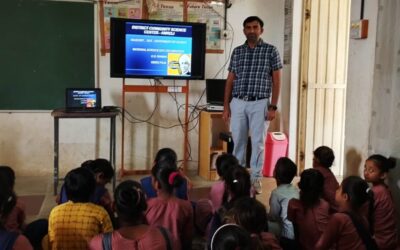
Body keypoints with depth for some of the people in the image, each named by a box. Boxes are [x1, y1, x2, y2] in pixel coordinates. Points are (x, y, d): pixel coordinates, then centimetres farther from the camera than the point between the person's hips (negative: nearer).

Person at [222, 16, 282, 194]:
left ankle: (256, 178, 14)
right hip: (238, 103, 3)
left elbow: (276, 81, -1)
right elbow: (230, 80, 10)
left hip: (260, 104, -2)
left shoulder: (271, 51, 1)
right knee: (238, 142, 7)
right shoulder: (237, 51, 9)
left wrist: (273, 106, -7)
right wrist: (226, 106, 4)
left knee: (258, 142, 3)